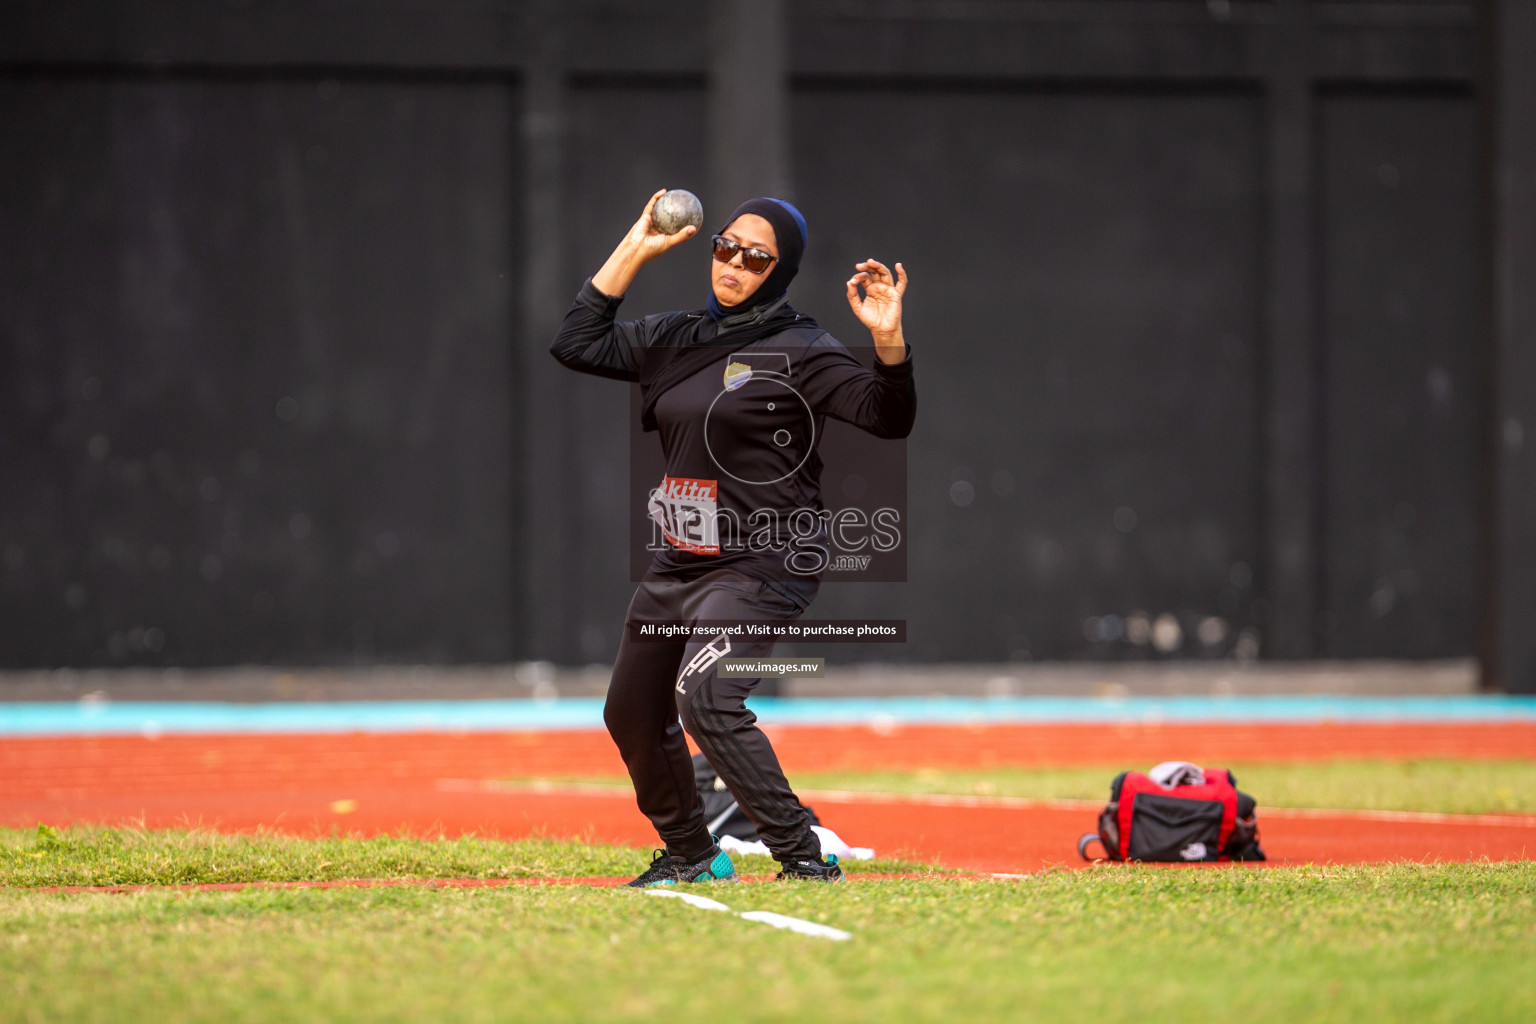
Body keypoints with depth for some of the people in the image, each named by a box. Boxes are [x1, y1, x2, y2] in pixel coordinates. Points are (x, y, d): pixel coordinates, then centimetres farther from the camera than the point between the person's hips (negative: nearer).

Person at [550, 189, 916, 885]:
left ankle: (805, 859, -25)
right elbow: (577, 343, 13)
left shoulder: (801, 352, -9)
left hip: (762, 564, -8)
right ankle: (691, 856, 38)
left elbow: (888, 418, -19)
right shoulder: (676, 339, 11)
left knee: (704, 697, -29)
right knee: (632, 715, 17)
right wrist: (633, 252, 9)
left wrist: (888, 339, -37)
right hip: (678, 564, 8)